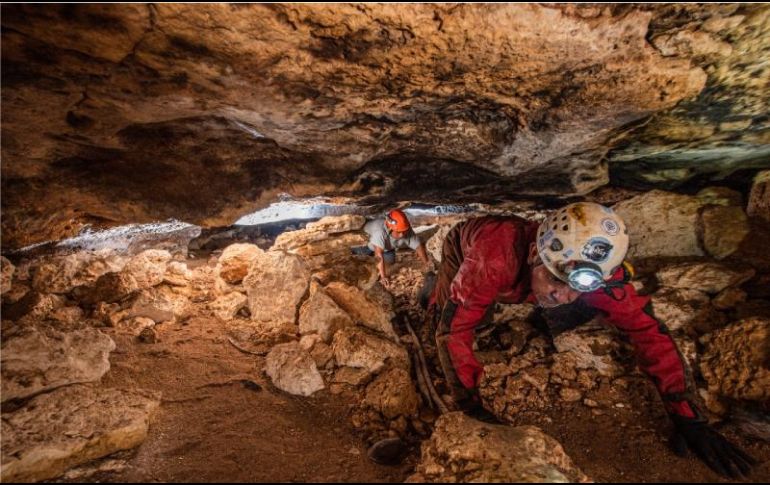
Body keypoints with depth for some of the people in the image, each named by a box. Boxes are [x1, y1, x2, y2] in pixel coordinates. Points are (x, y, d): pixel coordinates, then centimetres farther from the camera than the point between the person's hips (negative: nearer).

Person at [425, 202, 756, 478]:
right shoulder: (495, 260, -51)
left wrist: (687, 417, -30)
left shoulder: (595, 269, -37)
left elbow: (647, 329, -27)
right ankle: (441, 281, 21)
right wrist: (470, 407, -44)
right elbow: (453, 327, -44)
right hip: (464, 242, -2)